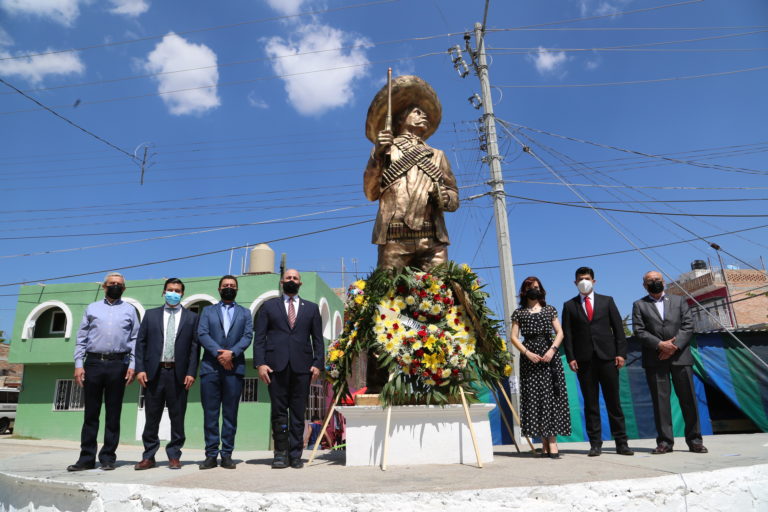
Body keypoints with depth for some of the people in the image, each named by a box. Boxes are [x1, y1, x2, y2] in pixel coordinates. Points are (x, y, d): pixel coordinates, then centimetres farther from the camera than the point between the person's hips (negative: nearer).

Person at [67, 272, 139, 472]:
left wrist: (132, 365, -3)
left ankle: (108, 457, 11)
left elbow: (135, 339, 6)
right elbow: (81, 338, 10)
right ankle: (87, 458, 12)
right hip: (93, 363, 1)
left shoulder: (129, 310, 11)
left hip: (118, 365, -1)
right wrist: (78, 364, 0)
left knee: (113, 414, 4)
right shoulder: (92, 308, 14)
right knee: (91, 413, 4)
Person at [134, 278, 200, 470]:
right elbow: (141, 343, 7)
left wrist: (191, 372, -7)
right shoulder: (151, 315, 11)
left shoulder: (191, 317, 7)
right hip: (154, 372, 1)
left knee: (177, 417, 4)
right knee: (151, 417, 7)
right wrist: (140, 369, -3)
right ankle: (148, 457, 18)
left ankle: (174, 456, 15)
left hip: (179, 374, -1)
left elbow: (195, 347, 1)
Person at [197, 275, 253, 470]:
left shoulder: (245, 313, 16)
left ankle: (227, 455, 9)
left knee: (230, 414, 2)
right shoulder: (208, 311, 16)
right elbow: (202, 334, 2)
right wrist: (218, 352, -13)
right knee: (210, 413, 1)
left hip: (235, 368, 0)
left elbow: (248, 336, 2)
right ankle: (211, 454, 9)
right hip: (210, 367, 0)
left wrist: (232, 353, -14)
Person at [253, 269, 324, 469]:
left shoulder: (311, 308, 15)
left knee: (298, 413, 3)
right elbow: (259, 337, 6)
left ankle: (295, 455, 11)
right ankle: (281, 453, 13)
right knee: (278, 411, 2)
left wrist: (317, 363, -1)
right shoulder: (269, 306, 13)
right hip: (276, 366, -1)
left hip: (302, 366, 1)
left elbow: (318, 339, 11)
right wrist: (260, 363, -5)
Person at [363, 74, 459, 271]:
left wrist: (444, 197, -3)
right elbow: (371, 193, 8)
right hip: (394, 238, -2)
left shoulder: (437, 155, 28)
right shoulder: (385, 148, 20)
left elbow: (454, 198, 21)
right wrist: (377, 155, -5)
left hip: (433, 239, 3)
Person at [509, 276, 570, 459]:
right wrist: (527, 353, -10)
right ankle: (544, 442, 6)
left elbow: (560, 333, 7)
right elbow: (514, 337, 4)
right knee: (533, 397, -2)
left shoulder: (550, 310, 12)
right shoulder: (519, 313, 9)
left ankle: (552, 441, -5)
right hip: (529, 358, 0)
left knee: (551, 396, -5)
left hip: (549, 355, 0)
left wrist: (552, 349, -10)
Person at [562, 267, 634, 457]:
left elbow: (618, 328, 7)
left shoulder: (607, 301, 11)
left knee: (613, 401, 4)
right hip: (584, 360, 0)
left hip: (607, 357, 0)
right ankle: (595, 443, 9)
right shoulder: (569, 306, 9)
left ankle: (621, 443, 11)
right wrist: (570, 357, -5)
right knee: (590, 404, 4)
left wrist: (621, 353, -2)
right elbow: (567, 334, 5)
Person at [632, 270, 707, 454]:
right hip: (655, 360, -1)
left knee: (688, 398, 3)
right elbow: (639, 331, -1)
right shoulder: (639, 305, 10)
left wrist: (674, 346, -10)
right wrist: (660, 344, -14)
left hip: (680, 356, 1)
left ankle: (694, 440, 14)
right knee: (660, 400, 0)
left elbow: (688, 326, 4)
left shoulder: (679, 301, 14)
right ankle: (664, 441, 5)